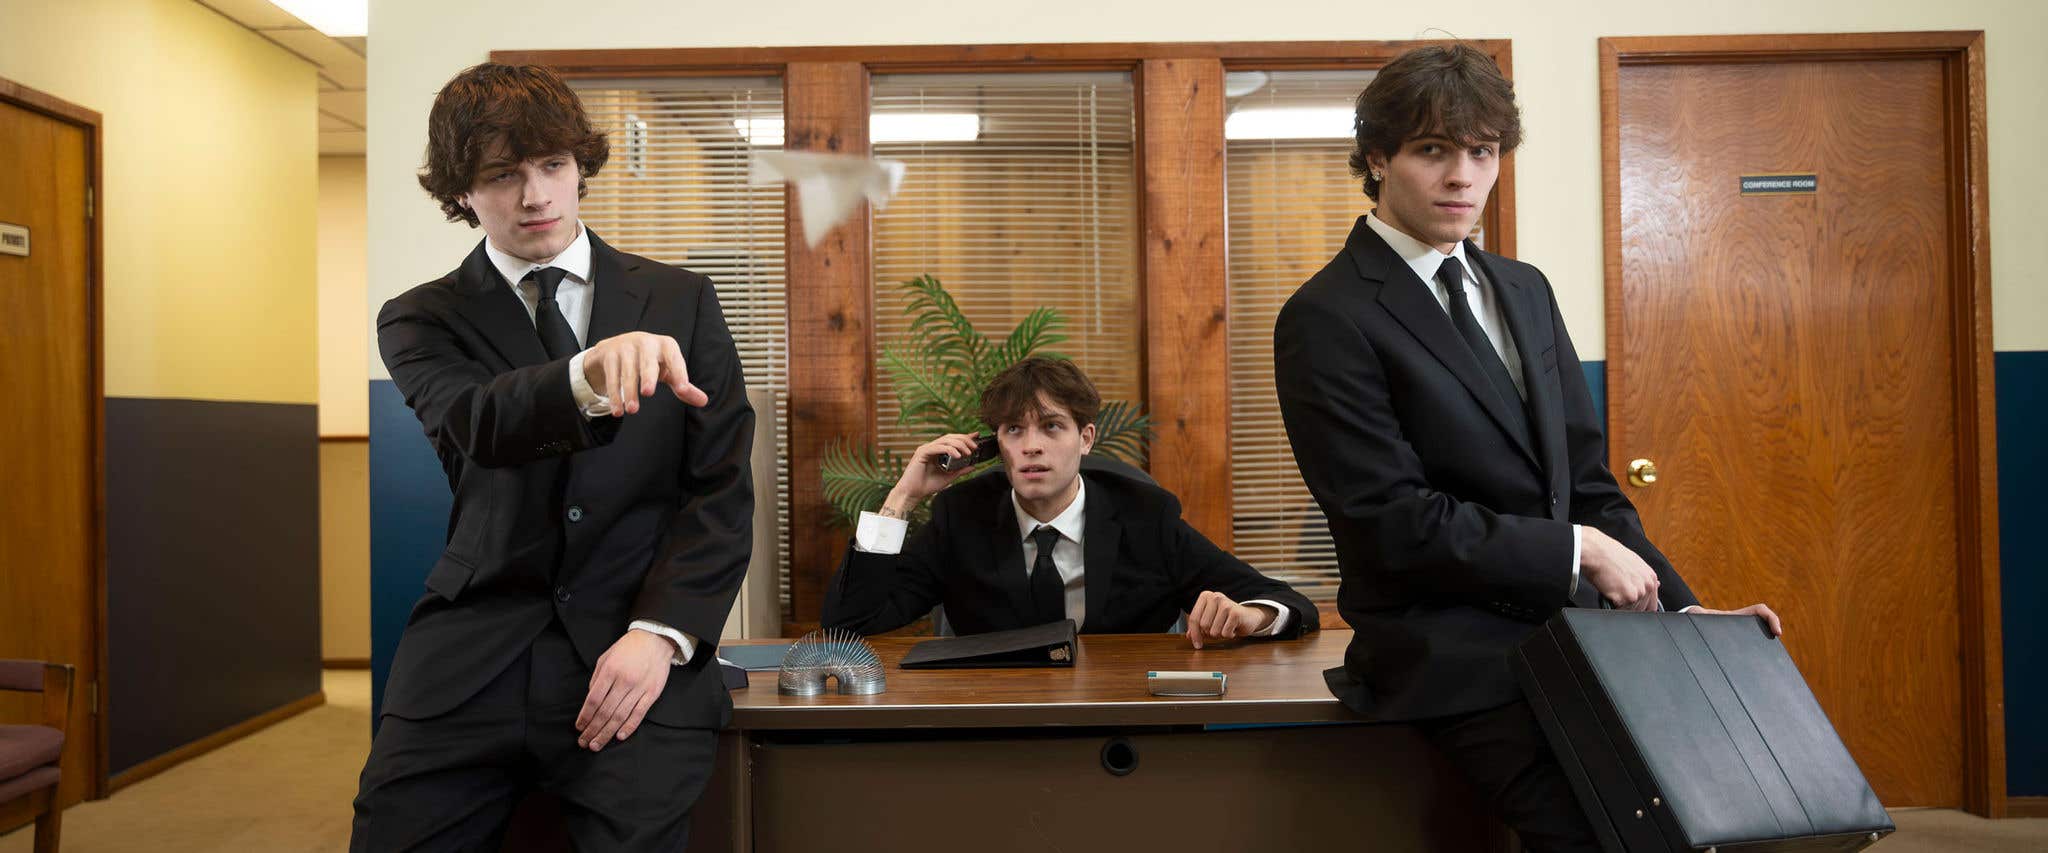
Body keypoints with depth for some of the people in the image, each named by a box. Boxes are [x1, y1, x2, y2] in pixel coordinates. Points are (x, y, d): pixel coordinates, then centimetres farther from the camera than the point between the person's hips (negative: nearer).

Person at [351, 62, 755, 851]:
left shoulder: (682, 301, 9)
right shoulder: (422, 319, 8)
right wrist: (589, 376, -35)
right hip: (468, 663, 1)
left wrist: (660, 633, -11)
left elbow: (723, 490, 3)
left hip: (632, 647, -1)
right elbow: (476, 427, -14)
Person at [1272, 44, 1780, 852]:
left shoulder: (1525, 291, 13)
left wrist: (1682, 607, 4)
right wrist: (1576, 552, -10)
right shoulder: (1326, 319, -11)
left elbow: (1585, 478, 14)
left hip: (1573, 630, 7)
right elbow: (1394, 520, -16)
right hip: (1455, 659, -7)